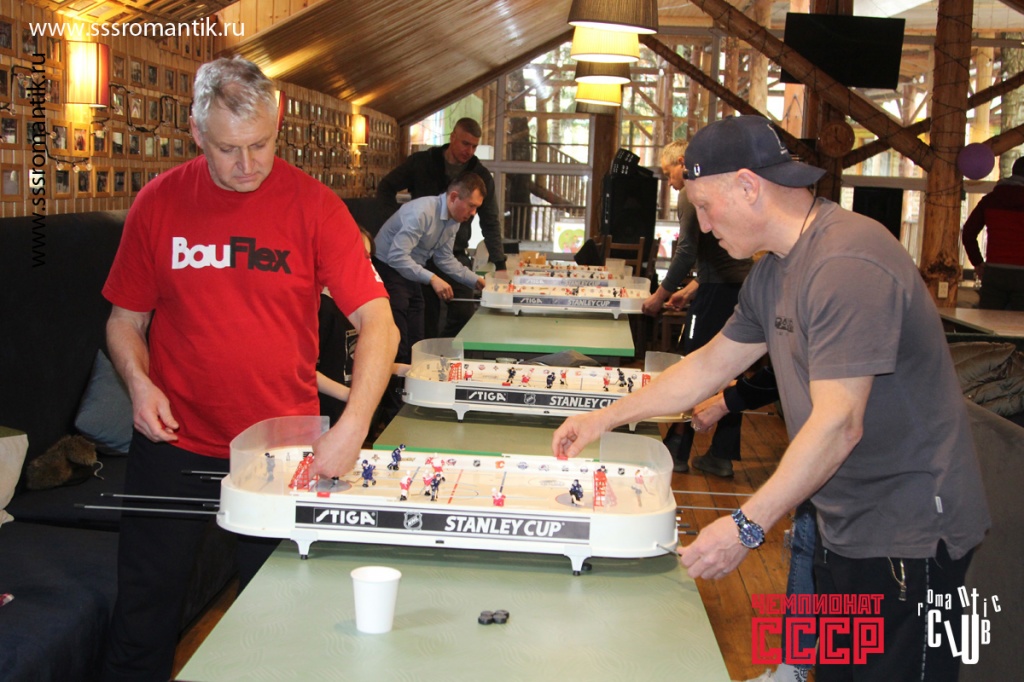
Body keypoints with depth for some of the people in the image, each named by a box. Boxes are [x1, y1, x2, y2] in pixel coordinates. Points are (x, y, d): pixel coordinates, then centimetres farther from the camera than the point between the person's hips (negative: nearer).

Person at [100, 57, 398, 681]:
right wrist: (138, 381, -13)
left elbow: (379, 323, -15)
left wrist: (353, 427, -28)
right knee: (145, 612, 12)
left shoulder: (312, 204, -8)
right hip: (176, 442, 1)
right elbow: (126, 319, 7)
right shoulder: (159, 202, -2)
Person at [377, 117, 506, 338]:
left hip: (456, 255, 1)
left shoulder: (481, 176, 3)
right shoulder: (420, 162, 0)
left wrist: (499, 264, -1)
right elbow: (385, 189, 9)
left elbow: (490, 224, 6)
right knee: (426, 319, 1)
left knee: (464, 314, -9)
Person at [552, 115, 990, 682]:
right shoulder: (774, 271, 9)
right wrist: (605, 418, 17)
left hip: (906, 533, -9)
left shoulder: (847, 263, -24)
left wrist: (749, 526, -29)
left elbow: (838, 424, -28)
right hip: (843, 525, 9)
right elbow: (712, 362, 17)